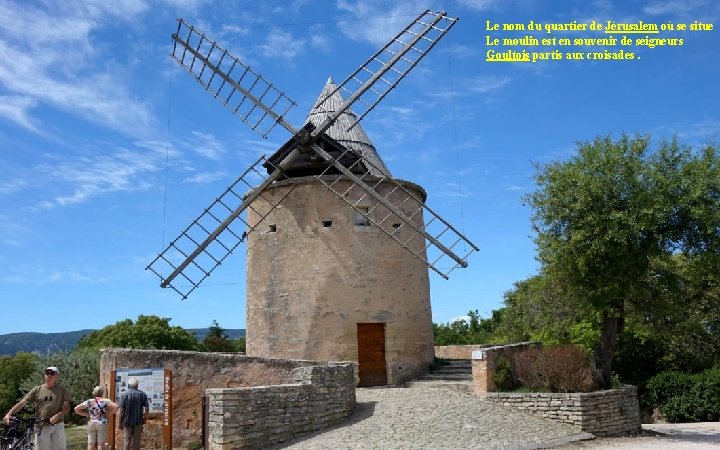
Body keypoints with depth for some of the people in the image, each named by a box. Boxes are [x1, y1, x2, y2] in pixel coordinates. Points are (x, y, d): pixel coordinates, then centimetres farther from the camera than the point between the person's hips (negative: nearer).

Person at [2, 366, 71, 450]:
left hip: (57, 425, -1)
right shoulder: (37, 389, 3)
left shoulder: (62, 390, 0)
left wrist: (57, 416, -22)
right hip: (41, 426, 1)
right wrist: (9, 414, -15)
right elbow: (22, 403, -1)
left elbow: (67, 407, -4)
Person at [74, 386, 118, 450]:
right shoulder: (105, 401, -5)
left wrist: (86, 414, 7)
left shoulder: (89, 402, 3)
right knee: (101, 444, 3)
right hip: (102, 424, -2)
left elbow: (76, 409, 3)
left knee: (91, 444, 9)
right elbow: (115, 407, -18)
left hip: (91, 424, 3)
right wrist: (108, 413, -3)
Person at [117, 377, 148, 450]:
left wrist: (120, 422, -3)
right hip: (138, 422, 1)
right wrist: (145, 419, 8)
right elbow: (146, 408, -4)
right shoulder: (142, 394, -3)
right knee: (136, 440, 10)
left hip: (127, 421, -1)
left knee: (127, 440, 10)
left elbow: (121, 410, -11)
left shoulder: (125, 395, -9)